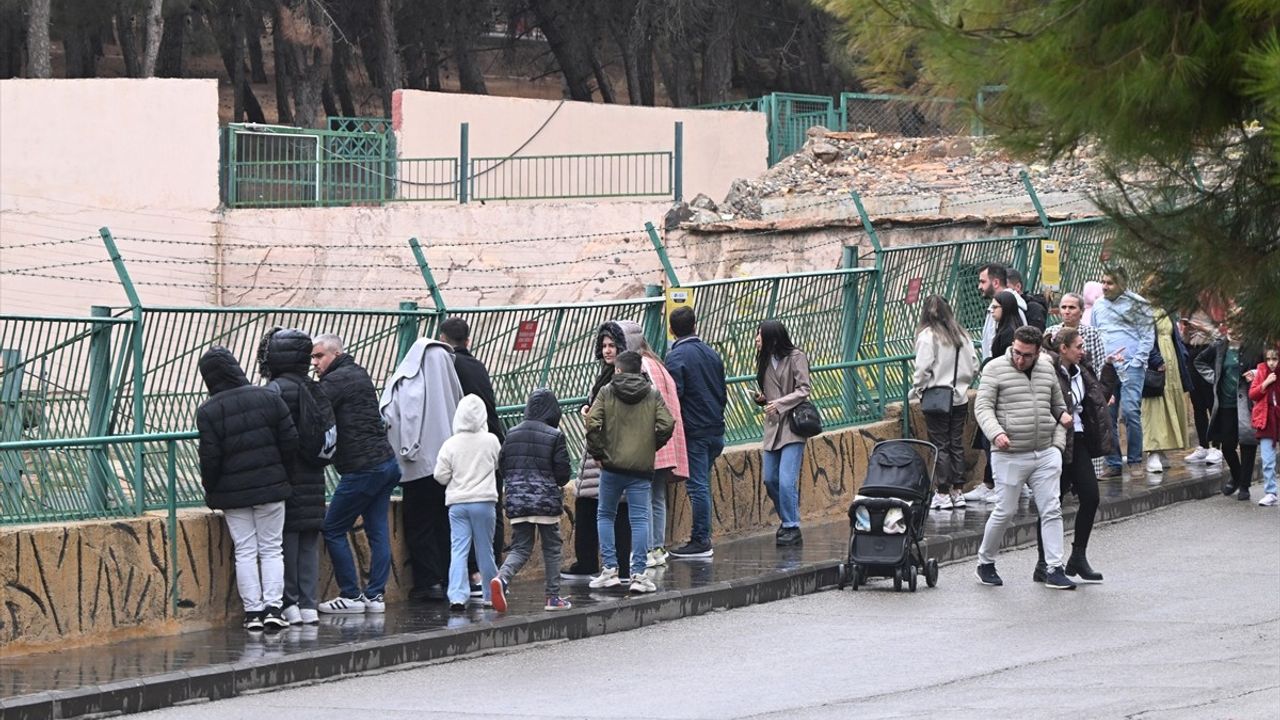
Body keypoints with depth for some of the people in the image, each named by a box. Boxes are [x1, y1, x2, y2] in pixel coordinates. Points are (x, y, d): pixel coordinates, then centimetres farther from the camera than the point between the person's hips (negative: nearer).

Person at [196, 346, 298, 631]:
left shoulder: (207, 412, -9)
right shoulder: (268, 398, -2)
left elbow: (210, 457, -10)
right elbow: (290, 441, 0)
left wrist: (210, 490, 5)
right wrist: (284, 475, 13)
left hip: (232, 491, -1)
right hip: (271, 487, 1)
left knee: (245, 551, 6)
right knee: (272, 548, 8)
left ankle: (253, 610, 2)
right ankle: (273, 606, -1)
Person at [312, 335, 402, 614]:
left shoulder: (336, 380, -10)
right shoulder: (359, 374, 19)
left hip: (362, 470, -9)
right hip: (387, 462, 9)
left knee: (333, 530, -1)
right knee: (377, 531, 8)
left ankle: (351, 596, -1)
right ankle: (375, 595, 7)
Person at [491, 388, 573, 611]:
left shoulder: (512, 434, 4)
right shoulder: (554, 436, -8)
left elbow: (502, 466, 8)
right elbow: (563, 473, -8)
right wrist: (559, 482, 14)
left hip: (517, 501, 3)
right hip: (546, 501, -3)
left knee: (520, 548, 7)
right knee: (552, 548, 10)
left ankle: (502, 578, -21)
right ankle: (553, 597, 13)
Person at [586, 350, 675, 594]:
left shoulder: (607, 392, 0)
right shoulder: (653, 395, 4)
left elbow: (592, 423, -11)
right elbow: (666, 425, -6)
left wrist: (597, 452, 0)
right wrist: (651, 447, 10)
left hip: (611, 466, -1)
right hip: (642, 466, 1)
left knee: (605, 515, 14)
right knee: (639, 519, 2)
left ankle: (609, 569, 7)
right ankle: (639, 573, -5)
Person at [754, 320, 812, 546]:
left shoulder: (796, 357, -7)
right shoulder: (765, 360, 12)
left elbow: (803, 390, -12)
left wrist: (780, 404, -21)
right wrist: (761, 398, -1)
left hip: (792, 427, -7)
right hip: (772, 426, 7)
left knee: (787, 481, -13)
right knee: (769, 479, 8)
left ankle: (792, 528, -6)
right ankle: (788, 521, 25)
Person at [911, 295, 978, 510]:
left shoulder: (927, 335, -13)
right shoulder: (962, 335, 5)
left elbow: (923, 368, -15)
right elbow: (974, 365, 7)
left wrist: (917, 388, 0)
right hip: (960, 397, 5)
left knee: (940, 446, -1)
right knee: (957, 444, 11)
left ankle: (942, 493, -1)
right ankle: (958, 491, 14)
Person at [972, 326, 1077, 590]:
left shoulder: (1047, 370, 12)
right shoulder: (995, 369, -3)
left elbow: (1059, 407, 21)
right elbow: (983, 407, -8)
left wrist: (1058, 442, 8)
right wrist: (996, 433, -24)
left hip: (1045, 454, 4)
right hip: (1009, 456, -4)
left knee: (1051, 510, -1)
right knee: (1005, 511, 1)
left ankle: (1055, 570, 2)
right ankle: (985, 563, 19)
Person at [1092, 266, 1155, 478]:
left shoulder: (1137, 305, 1)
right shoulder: (1098, 306, 15)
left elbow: (1148, 337, -1)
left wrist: (1136, 362, -10)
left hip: (1130, 367, -5)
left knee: (1130, 411, -13)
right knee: (1107, 416, 3)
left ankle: (1135, 461, -3)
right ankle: (1113, 463, 8)